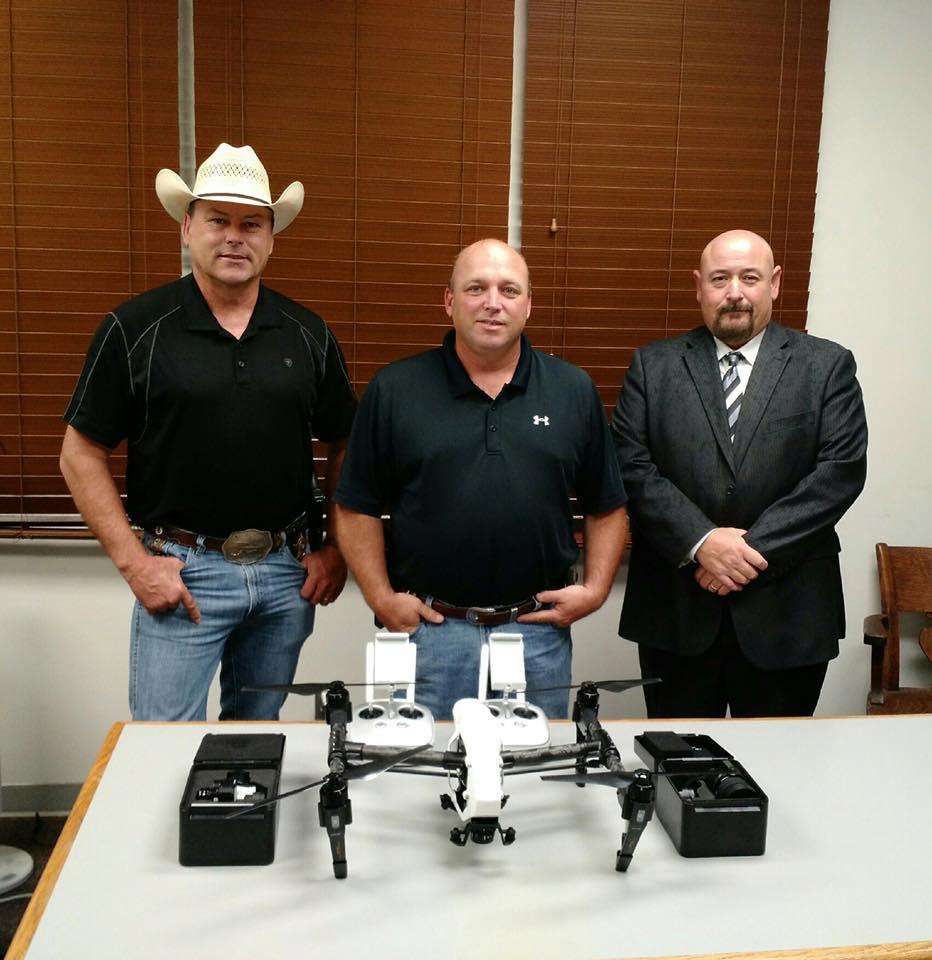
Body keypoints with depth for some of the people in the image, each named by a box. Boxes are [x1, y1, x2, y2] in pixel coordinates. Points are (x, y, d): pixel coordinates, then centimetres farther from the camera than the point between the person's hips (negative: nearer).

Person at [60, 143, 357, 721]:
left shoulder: (307, 334, 3)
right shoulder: (135, 328, -5)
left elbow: (344, 445, 11)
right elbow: (82, 454, -3)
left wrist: (337, 550, 3)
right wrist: (133, 561, -9)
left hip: (289, 571, 3)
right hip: (181, 570, -3)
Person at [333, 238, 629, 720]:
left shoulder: (573, 390, 4)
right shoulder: (394, 390, -1)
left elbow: (606, 506, 9)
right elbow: (357, 507, 2)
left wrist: (595, 589, -1)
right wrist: (382, 598, -4)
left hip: (538, 629, 2)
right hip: (427, 627, -1)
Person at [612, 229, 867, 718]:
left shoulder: (827, 365, 3)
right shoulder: (653, 365, 5)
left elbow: (842, 470, -6)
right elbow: (630, 465, -3)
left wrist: (755, 547, -14)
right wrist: (701, 541, -16)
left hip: (786, 612, 0)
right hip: (676, 609, 1)